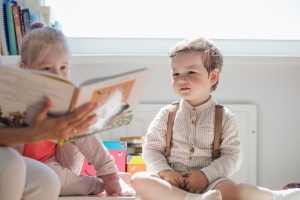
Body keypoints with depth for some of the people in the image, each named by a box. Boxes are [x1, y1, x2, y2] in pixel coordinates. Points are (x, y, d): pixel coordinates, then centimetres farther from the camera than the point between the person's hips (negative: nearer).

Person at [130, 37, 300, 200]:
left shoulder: (224, 117, 6)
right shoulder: (167, 114, 10)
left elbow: (232, 157, -2)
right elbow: (152, 149, 7)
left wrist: (205, 175, -17)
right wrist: (164, 171, -13)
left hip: (210, 182, -2)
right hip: (172, 182, 2)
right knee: (139, 179, -31)